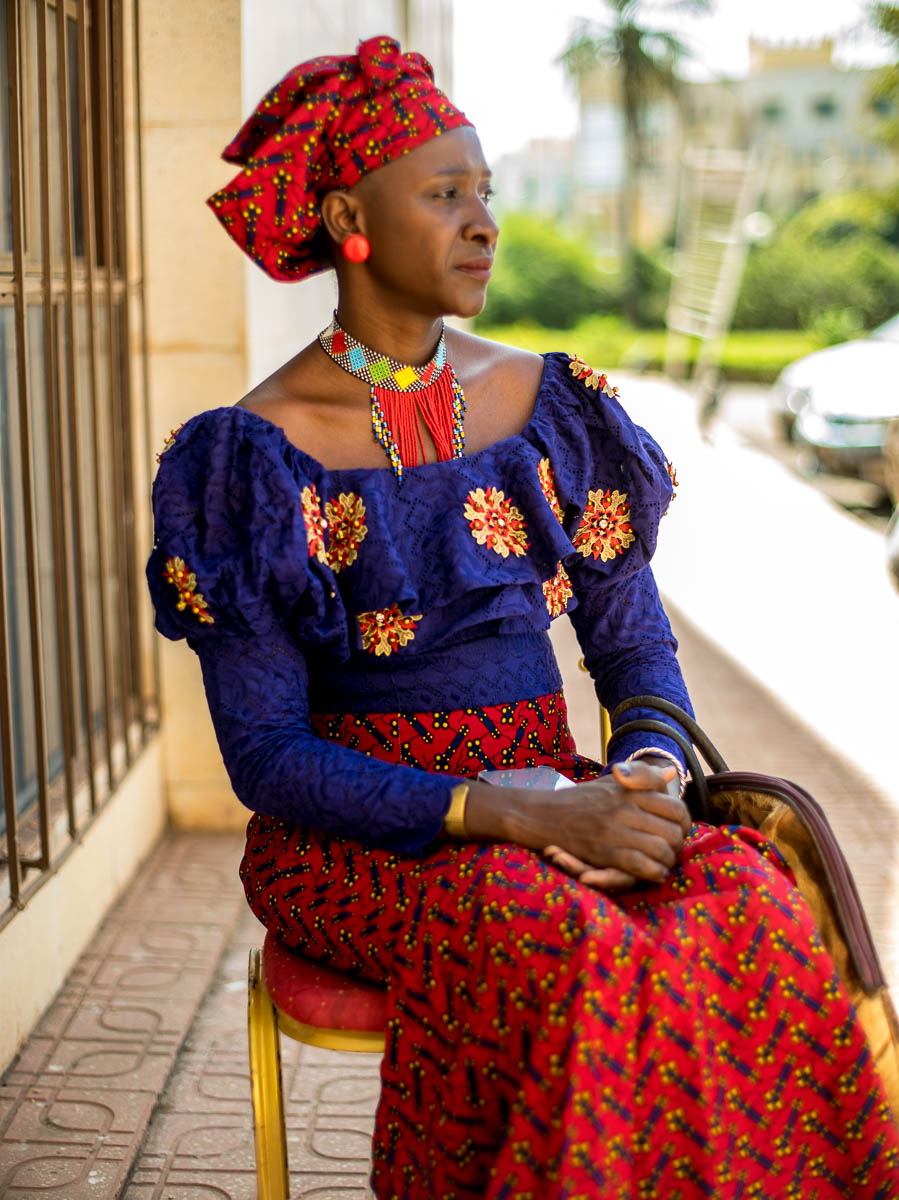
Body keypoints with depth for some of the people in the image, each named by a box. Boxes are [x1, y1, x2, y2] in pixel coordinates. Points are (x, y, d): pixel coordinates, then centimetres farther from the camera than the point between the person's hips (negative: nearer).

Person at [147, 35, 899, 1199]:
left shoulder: (555, 407, 6)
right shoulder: (258, 456, -7)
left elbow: (637, 645, 10)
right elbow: (268, 756, -10)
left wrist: (649, 769, -14)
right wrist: (511, 813, -21)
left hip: (553, 805, 4)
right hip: (356, 835, -3)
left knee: (748, 906, -26)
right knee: (573, 959, -33)